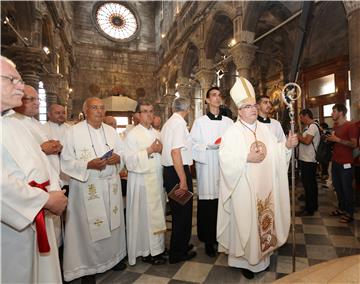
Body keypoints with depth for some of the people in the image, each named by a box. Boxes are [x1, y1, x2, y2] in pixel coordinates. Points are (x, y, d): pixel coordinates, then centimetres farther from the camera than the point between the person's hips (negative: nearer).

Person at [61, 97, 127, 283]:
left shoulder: (111, 131, 9)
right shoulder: (74, 131, -6)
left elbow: (123, 152, 12)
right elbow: (66, 161, -9)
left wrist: (118, 158, -10)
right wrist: (88, 165, -23)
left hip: (111, 185, 5)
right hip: (87, 187, -4)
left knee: (112, 221, 14)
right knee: (89, 226, 4)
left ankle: (112, 256, 35)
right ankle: (87, 266, 25)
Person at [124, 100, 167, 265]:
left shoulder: (156, 133, 13)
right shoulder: (132, 135, -7)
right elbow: (130, 160, -16)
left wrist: (161, 150, -1)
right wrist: (149, 150, -19)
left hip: (157, 179, 7)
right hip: (141, 181, -6)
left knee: (157, 214, 14)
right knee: (144, 215, 1)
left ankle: (157, 247, 30)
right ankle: (146, 251, 18)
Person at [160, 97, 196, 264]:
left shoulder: (168, 123, 12)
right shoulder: (179, 123, -15)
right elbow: (175, 152, -24)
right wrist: (183, 180, -24)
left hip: (169, 170, 9)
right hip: (178, 171, -9)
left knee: (178, 210, 21)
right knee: (183, 212, 5)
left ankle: (181, 245, 39)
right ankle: (177, 253, 21)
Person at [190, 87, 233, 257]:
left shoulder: (228, 121, 9)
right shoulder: (200, 122, 3)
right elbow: (193, 144, -2)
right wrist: (208, 146, -16)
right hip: (207, 167, -2)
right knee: (207, 204, 1)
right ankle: (209, 241, 17)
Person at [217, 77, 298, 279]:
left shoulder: (264, 129, 9)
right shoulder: (232, 132, -10)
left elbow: (275, 152, 8)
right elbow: (225, 157, -19)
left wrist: (287, 145, -9)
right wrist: (247, 157, -26)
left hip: (265, 187, 6)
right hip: (244, 188, -6)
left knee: (264, 218, 16)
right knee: (245, 221, 5)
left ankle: (262, 254, 37)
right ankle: (244, 259, 24)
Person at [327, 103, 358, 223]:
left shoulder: (351, 126, -11)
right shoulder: (335, 125, 13)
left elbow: (354, 144, -17)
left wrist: (337, 139, -21)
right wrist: (330, 139, 6)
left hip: (345, 163, -8)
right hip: (335, 161, 8)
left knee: (346, 188, 1)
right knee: (337, 187, 15)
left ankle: (349, 213, 13)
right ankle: (341, 208, 28)